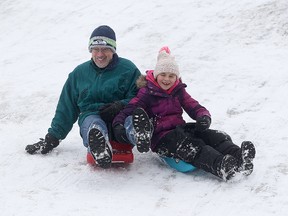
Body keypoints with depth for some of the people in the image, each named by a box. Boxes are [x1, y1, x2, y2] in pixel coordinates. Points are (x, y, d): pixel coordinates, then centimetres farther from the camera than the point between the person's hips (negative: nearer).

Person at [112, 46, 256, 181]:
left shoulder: (179, 91, 18)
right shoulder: (147, 93, 3)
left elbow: (195, 107, 12)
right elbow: (128, 110, -4)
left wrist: (204, 117, -13)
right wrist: (119, 125, -25)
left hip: (180, 129, 6)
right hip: (161, 137, -6)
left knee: (212, 135, -20)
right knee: (190, 146, -35)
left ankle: (238, 156, -45)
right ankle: (221, 166, -59)